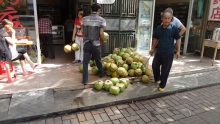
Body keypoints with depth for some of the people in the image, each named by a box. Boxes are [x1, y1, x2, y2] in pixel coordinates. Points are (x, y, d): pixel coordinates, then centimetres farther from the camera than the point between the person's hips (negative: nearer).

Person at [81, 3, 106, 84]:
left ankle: (85, 80, 9)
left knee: (85, 63, 6)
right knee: (98, 61, 19)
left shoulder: (84, 19, 1)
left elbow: (82, 32, 3)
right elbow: (101, 33, -13)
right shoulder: (101, 20, -7)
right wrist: (102, 42, 5)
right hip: (96, 44, -1)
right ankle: (101, 74, 40)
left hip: (86, 44, 1)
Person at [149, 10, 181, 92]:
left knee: (165, 70, 4)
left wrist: (178, 51, -4)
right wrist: (152, 49, 14)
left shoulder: (174, 29, -9)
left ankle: (162, 85, 21)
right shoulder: (158, 28, 0)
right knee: (154, 66, 13)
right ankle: (157, 79, 40)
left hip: (169, 54, -3)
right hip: (159, 52, 4)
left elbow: (178, 39, -1)